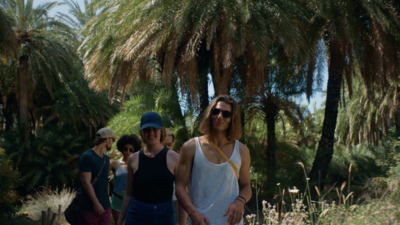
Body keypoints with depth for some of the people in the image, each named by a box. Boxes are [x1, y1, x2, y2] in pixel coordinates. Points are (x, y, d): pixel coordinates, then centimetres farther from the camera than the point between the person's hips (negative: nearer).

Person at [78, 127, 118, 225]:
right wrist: (96, 203, -21)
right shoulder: (87, 157, -9)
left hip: (105, 207, 7)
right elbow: (86, 182, -16)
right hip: (90, 208, -6)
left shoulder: (106, 158, 15)